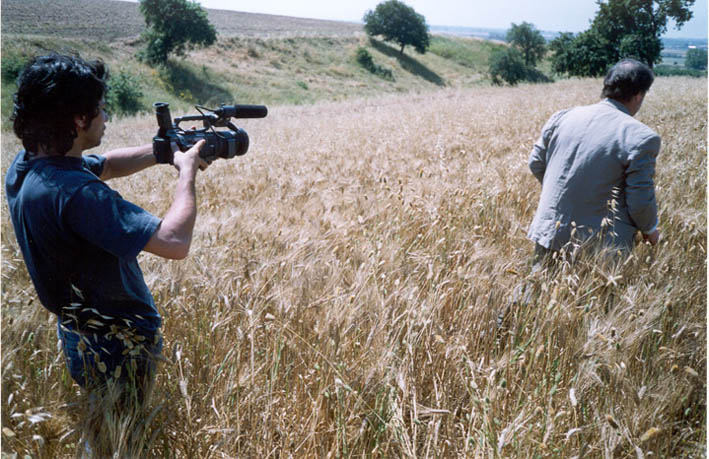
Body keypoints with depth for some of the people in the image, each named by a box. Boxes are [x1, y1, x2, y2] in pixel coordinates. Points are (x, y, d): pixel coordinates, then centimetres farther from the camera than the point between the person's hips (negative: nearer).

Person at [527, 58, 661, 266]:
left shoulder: (562, 117, -1)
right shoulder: (641, 138, -14)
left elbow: (536, 163, 10)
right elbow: (640, 202, -11)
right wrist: (650, 230, 10)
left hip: (549, 232, 4)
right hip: (599, 248, -4)